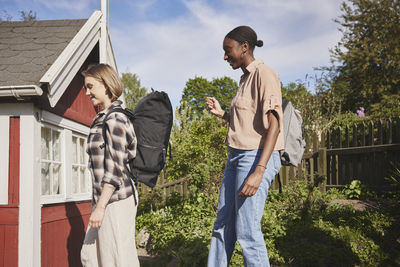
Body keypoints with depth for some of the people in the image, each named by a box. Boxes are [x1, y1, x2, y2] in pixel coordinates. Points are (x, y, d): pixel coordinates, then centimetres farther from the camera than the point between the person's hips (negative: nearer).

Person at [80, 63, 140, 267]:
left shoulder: (115, 119, -15)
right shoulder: (102, 118, 15)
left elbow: (115, 169, -19)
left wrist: (100, 207, -19)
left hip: (115, 200, -10)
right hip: (105, 198, 10)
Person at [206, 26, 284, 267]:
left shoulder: (264, 74, -9)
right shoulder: (246, 79, 18)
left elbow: (274, 125, -18)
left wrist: (258, 172, -25)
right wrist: (221, 114, 10)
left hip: (256, 157, -9)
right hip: (237, 157, 9)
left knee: (247, 232, -7)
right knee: (222, 227, 11)